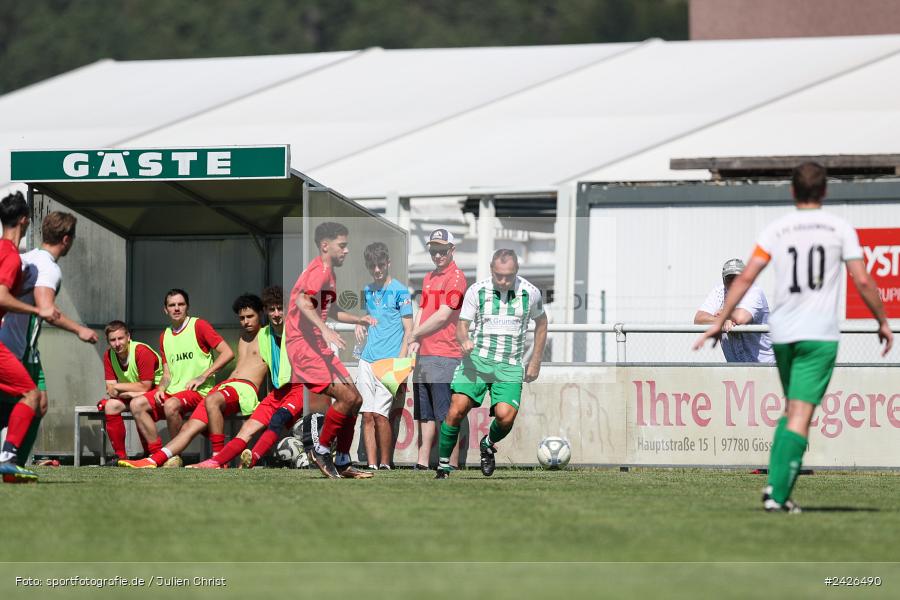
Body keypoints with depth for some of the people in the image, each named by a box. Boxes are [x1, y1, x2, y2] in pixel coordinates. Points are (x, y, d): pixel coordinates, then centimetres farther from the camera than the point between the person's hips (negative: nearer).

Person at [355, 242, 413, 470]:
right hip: (367, 361, 6)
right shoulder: (367, 291, 14)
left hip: (389, 361, -6)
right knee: (367, 415, 0)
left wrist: (400, 362, -12)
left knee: (380, 414, -12)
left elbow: (408, 329, -4)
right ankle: (371, 466, 2)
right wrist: (360, 324, 5)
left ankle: (386, 464, -1)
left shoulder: (400, 291, -3)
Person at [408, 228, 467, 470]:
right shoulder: (429, 278, 19)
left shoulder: (455, 277, -8)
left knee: (447, 417, -9)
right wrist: (414, 341, 1)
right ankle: (422, 465, 15)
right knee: (424, 415, 11)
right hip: (423, 357, 9)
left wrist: (415, 335, -5)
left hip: (445, 357, -9)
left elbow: (443, 316, -14)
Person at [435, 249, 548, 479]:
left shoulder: (530, 293, 1)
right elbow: (462, 325, 1)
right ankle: (443, 464, -4)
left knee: (505, 416, -21)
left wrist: (535, 361, 14)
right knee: (457, 408, -19)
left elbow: (541, 323, 17)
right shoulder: (477, 291, -2)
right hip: (477, 359, 0)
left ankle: (488, 445, 15)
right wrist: (464, 341, -23)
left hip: (510, 366, 0)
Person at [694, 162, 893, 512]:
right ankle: (778, 493, -17)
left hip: (782, 334, 3)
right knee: (800, 415, -7)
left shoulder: (776, 230, 4)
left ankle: (776, 482, 8)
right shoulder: (840, 229, 0)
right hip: (819, 336, -3)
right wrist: (883, 322, 10)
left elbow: (746, 277, -2)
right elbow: (863, 281, -2)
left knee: (792, 410, 20)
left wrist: (720, 321, 2)